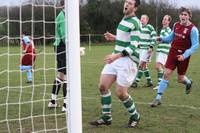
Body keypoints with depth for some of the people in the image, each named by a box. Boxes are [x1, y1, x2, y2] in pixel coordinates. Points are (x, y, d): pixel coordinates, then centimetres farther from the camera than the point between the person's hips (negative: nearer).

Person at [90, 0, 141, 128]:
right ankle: (106, 117, 15)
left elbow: (133, 47, -22)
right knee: (103, 86, 3)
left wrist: (116, 56, -30)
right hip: (116, 59, 9)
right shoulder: (124, 19, 12)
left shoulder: (135, 23, -16)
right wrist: (115, 38, 15)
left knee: (120, 93, -5)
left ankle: (135, 116, 18)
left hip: (127, 61, -8)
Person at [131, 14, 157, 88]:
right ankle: (149, 81, 20)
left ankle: (136, 82, -8)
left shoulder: (149, 27, -8)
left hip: (147, 49, -8)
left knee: (141, 65, -10)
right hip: (141, 48, 8)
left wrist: (151, 47, -18)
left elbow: (154, 37, -13)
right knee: (144, 66, 10)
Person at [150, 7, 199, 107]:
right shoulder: (176, 25, 3)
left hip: (183, 56, -3)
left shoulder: (193, 29, -13)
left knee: (180, 79, 7)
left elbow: (195, 45, -14)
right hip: (173, 53, 4)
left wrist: (185, 55, -24)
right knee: (166, 74, -6)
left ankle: (188, 82, 46)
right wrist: (162, 39, -2)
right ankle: (158, 98, -2)